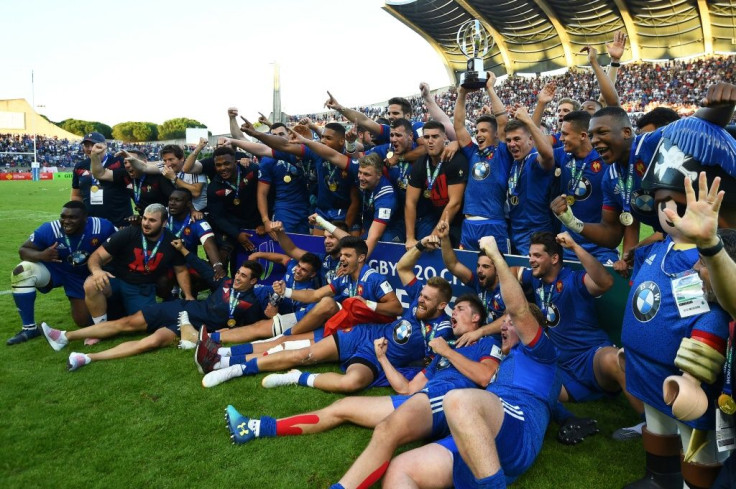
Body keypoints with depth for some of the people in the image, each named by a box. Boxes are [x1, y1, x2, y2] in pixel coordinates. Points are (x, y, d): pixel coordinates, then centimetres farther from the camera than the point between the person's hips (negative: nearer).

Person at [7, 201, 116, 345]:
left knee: (84, 322, 0)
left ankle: (80, 302, 40)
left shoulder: (101, 227, -30)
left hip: (83, 276, 0)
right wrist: (41, 255, -41)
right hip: (53, 270, 0)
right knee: (21, 272, -31)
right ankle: (29, 328, -15)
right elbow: (23, 250, -18)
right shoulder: (49, 230, -30)